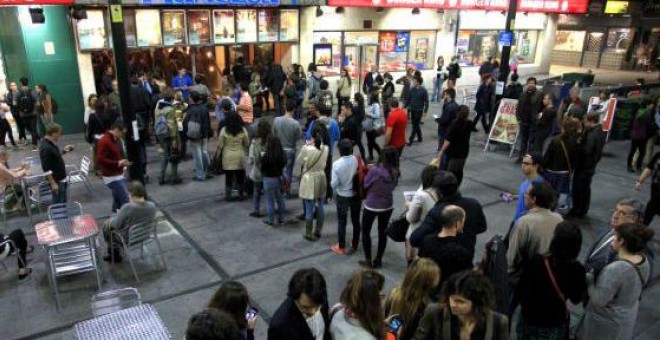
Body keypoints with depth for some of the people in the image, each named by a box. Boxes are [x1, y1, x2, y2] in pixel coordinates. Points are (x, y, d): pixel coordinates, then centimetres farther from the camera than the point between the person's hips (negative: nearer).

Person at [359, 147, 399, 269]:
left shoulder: (375, 170, -25)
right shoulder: (396, 172, -9)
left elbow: (365, 184, -11)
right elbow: (393, 186, 3)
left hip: (371, 206, -4)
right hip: (387, 206, 5)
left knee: (365, 232, 15)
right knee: (382, 232, 18)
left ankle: (368, 261, 21)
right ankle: (378, 260, 29)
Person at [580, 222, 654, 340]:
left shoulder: (615, 270, -37)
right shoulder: (644, 261, -10)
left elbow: (598, 301, -30)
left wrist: (589, 280, -16)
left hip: (608, 322, -7)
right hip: (627, 317, 7)